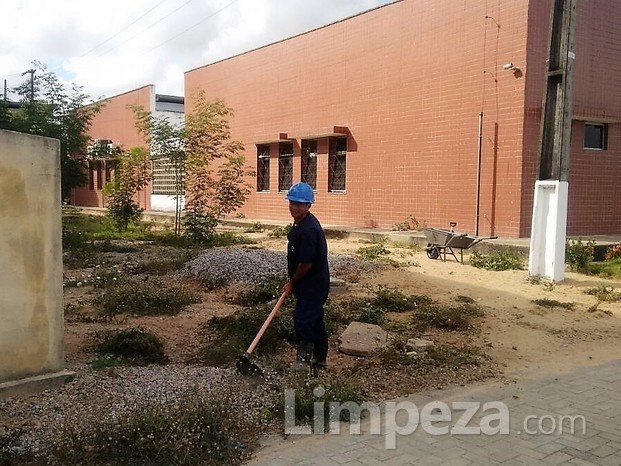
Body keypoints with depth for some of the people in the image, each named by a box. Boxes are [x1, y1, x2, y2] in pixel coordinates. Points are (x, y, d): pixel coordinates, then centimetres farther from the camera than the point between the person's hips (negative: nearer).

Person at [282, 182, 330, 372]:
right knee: (315, 319, 18)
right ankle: (319, 358, 30)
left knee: (303, 319, -5)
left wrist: (292, 283, -10)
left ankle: (303, 360, 8)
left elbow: (306, 264, -25)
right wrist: (292, 281, 18)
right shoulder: (301, 223, 6)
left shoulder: (308, 230, -27)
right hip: (314, 284, 10)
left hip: (312, 285, -10)